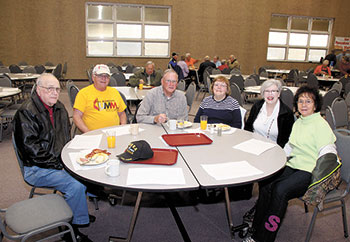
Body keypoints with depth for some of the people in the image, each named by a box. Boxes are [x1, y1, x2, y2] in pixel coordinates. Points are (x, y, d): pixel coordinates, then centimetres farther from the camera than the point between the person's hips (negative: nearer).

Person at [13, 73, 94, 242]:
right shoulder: (26, 112, -15)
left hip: (60, 161, 8)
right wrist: (57, 162, -18)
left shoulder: (59, 107, 10)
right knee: (76, 186, -25)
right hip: (37, 169, -8)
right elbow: (30, 147, -20)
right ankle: (73, 228, -6)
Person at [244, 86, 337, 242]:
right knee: (265, 183, -18)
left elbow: (327, 153, -12)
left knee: (281, 189, -29)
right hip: (293, 165, 7)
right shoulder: (297, 123, 17)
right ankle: (256, 228, -11)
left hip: (309, 171, -6)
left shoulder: (321, 125, -7)